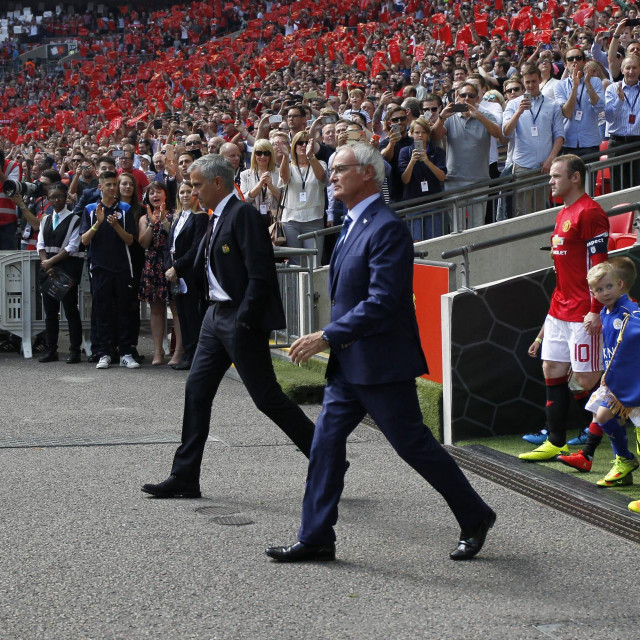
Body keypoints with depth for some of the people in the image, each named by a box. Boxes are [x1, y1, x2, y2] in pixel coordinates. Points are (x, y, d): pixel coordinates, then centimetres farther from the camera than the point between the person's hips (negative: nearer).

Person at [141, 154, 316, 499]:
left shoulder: (243, 214, -15)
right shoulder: (217, 219, 15)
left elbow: (260, 274, -20)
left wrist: (244, 321, -20)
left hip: (241, 319, -10)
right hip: (217, 315, 10)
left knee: (266, 396, -5)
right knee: (196, 391, 7)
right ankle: (184, 477, 12)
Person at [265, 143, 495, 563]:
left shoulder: (387, 228, -17)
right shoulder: (353, 225, 14)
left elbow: (382, 303, -24)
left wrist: (326, 337, -23)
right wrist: (332, 341, 18)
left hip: (382, 363, -9)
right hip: (349, 363, 9)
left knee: (414, 444, 0)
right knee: (327, 440, 5)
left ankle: (475, 517, 16)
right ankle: (316, 538, 10)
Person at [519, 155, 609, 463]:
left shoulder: (589, 212, -13)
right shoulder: (563, 214, 17)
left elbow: (599, 264, -18)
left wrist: (596, 310, -22)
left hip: (582, 314, -10)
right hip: (559, 310, 10)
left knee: (586, 378, -5)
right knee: (552, 370, 10)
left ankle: (593, 447, 4)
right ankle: (556, 442, 16)